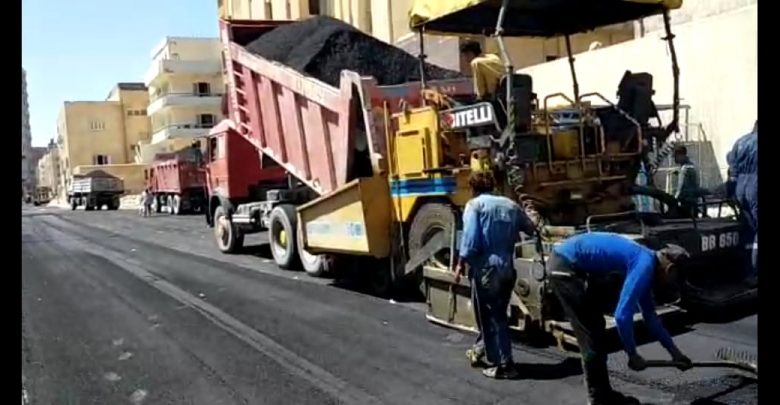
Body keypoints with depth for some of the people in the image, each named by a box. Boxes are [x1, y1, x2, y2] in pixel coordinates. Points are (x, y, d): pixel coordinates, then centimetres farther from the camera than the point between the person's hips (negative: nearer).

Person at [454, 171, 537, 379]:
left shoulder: (474, 205, -4)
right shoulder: (511, 205, 11)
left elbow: (470, 238, -15)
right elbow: (530, 229, 21)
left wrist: (461, 263, -5)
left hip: (485, 268, -6)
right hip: (508, 268, 6)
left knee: (489, 317, 2)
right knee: (497, 314, 19)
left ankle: (502, 365, 3)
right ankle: (481, 350, 34)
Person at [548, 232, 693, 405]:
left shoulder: (646, 261, 11)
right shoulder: (644, 265, -17)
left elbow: (650, 316, 21)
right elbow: (622, 315, -23)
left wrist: (674, 351, 23)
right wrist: (633, 355, -10)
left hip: (577, 267, 10)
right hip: (564, 266, -10)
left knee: (596, 331, 17)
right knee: (591, 335, -4)